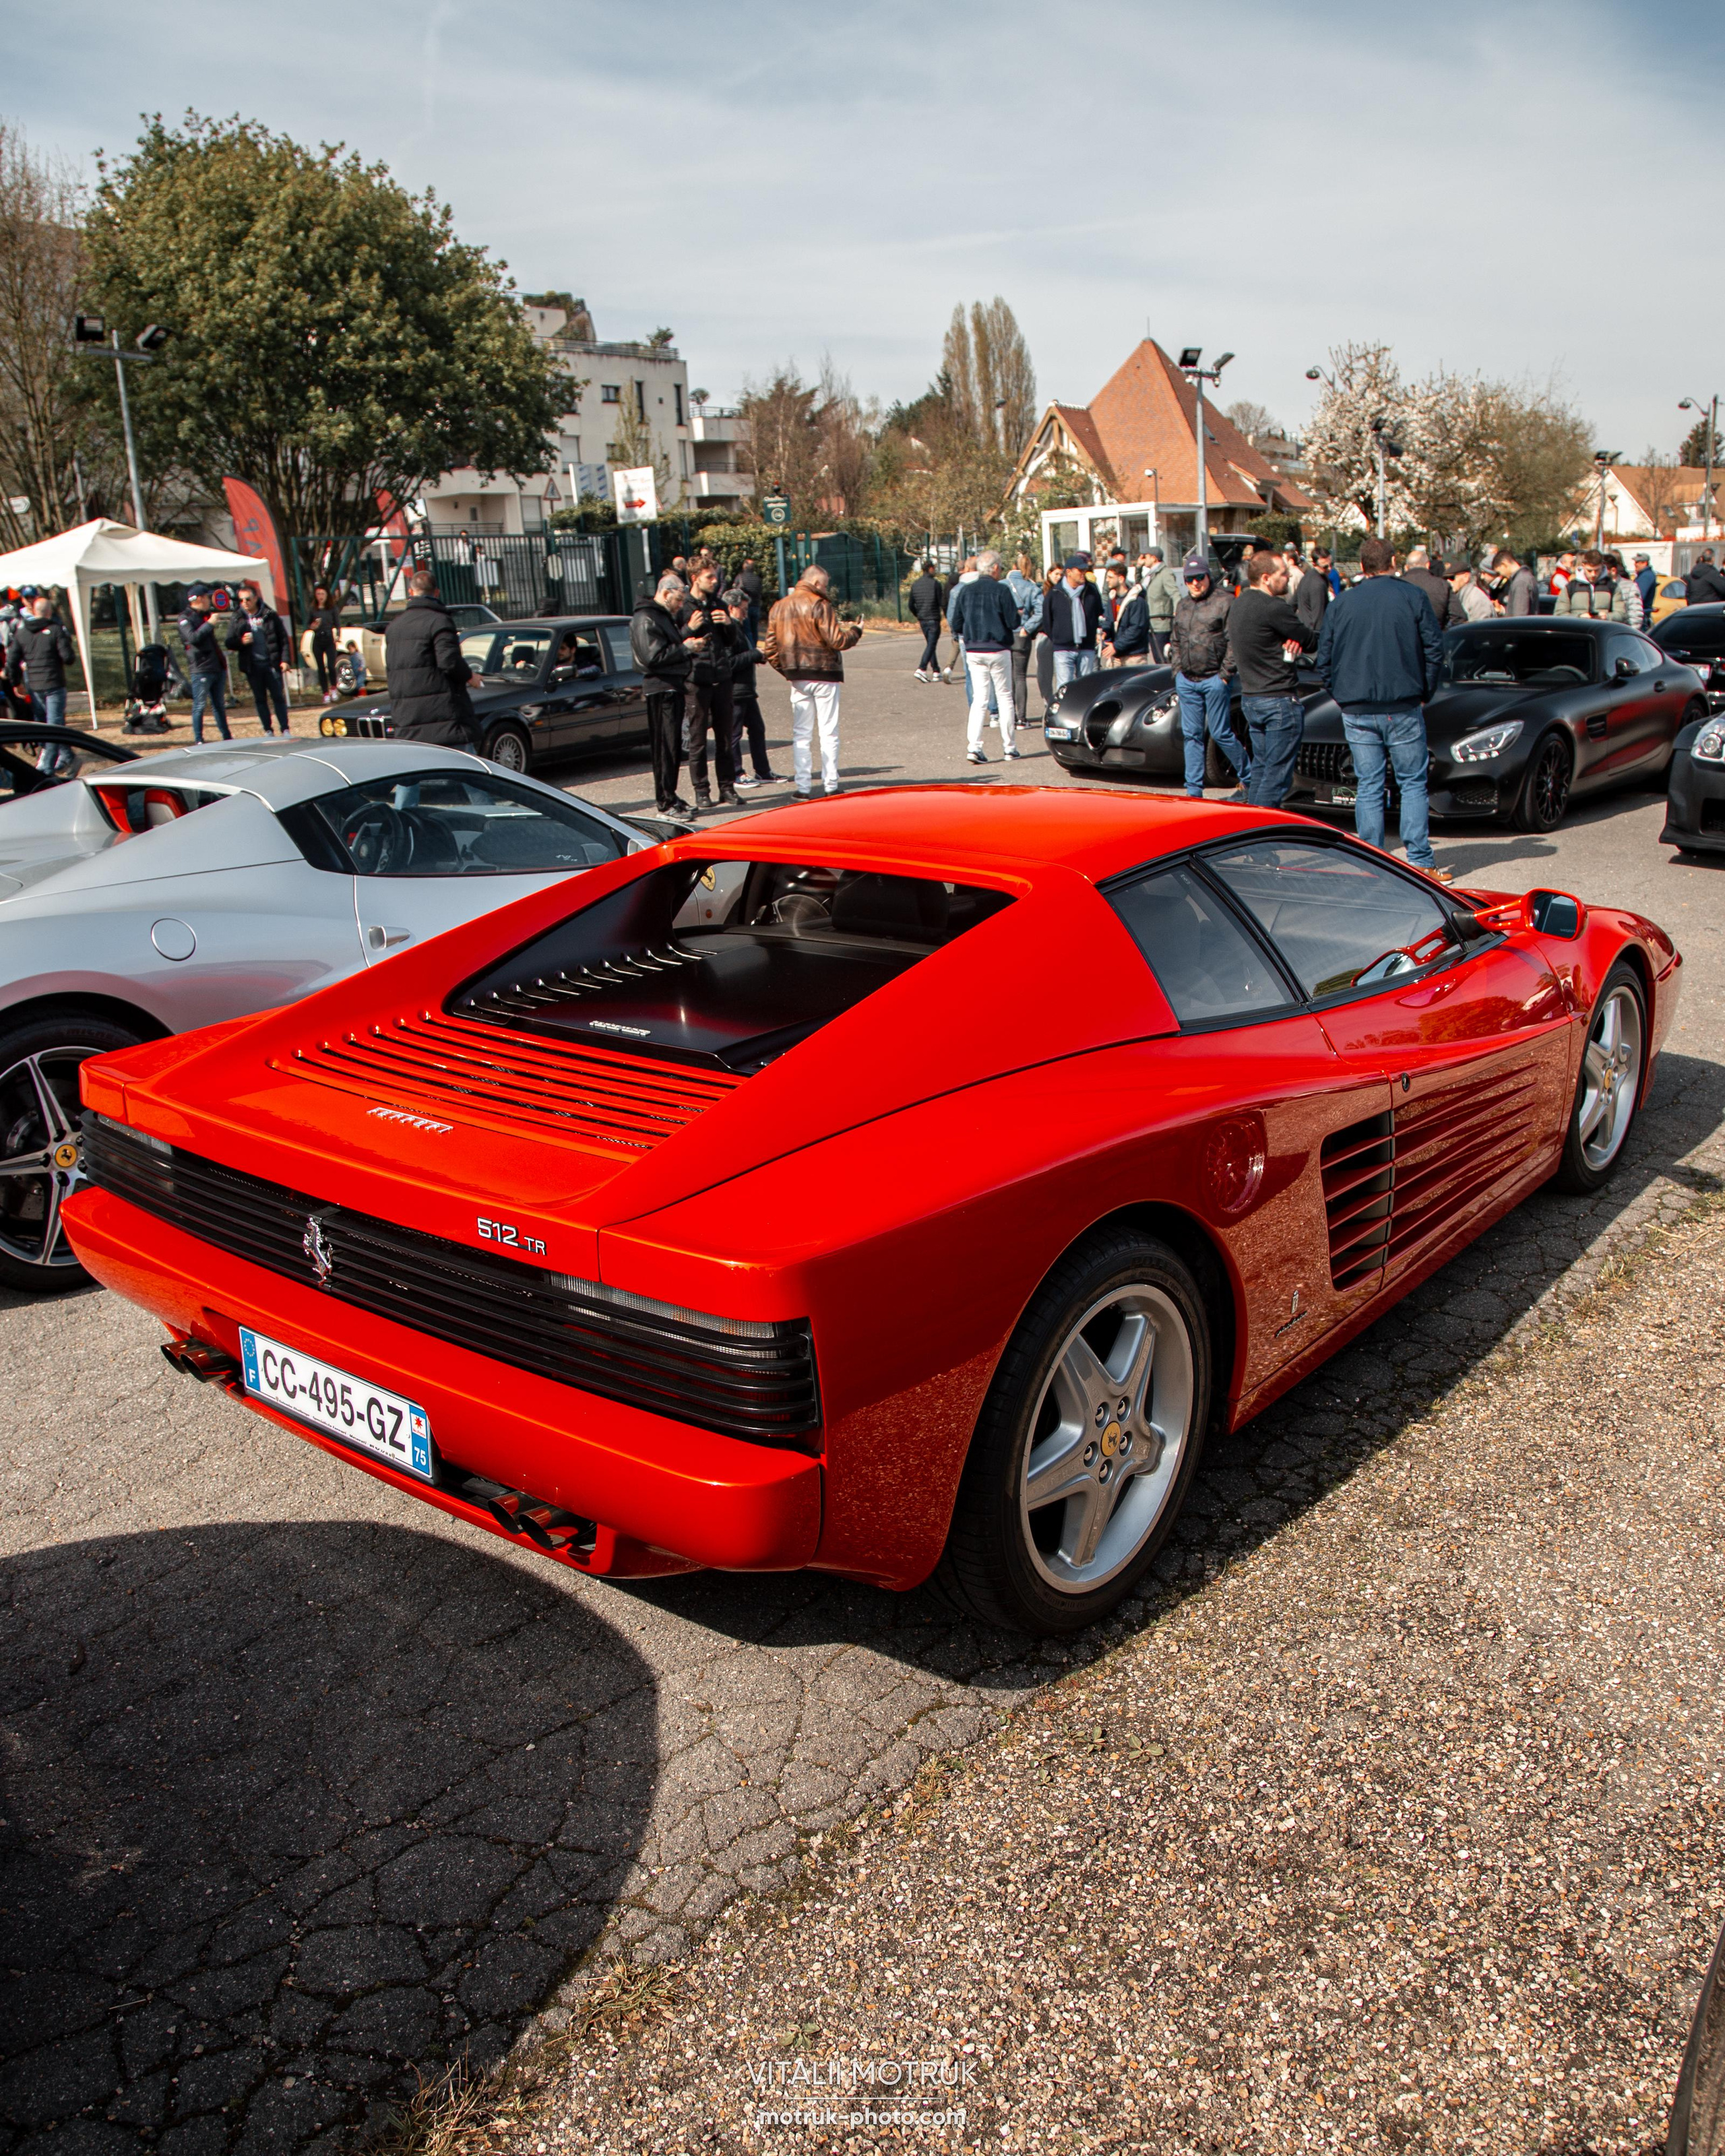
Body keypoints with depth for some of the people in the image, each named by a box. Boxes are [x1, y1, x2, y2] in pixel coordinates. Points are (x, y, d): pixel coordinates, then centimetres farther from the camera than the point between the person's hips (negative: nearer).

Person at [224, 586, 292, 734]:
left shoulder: (270, 616, 1)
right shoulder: (238, 619, 6)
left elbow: (283, 638, 0)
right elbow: (228, 642, 7)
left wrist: (284, 659, -8)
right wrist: (241, 642, -14)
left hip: (271, 664, -2)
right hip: (252, 666, 2)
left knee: (278, 697, 0)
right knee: (260, 700, 8)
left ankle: (285, 729, 4)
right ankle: (268, 731, 14)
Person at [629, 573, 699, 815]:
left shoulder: (663, 616, 20)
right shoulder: (646, 619, -13)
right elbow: (654, 657, -21)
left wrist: (689, 640, 9)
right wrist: (686, 647, -16)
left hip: (673, 687, 10)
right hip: (661, 688, -10)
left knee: (673, 746, 12)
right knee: (667, 746, -9)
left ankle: (667, 795, 19)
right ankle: (666, 803, -7)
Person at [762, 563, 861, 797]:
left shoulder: (779, 607, 8)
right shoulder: (819, 605, -11)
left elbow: (771, 648, 7)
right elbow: (837, 640, -16)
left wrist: (787, 670, 15)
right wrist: (855, 630, 1)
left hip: (797, 678, 5)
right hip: (824, 675, -5)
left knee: (801, 734, 9)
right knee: (828, 732, 2)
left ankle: (803, 787, 5)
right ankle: (831, 786, 3)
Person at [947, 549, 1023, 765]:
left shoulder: (965, 591, 2)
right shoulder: (1001, 590, -10)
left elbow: (956, 626, 4)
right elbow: (1014, 623, -11)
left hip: (973, 651, 3)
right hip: (998, 650, -3)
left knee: (979, 699, 6)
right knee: (1005, 698, 9)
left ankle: (974, 746, -8)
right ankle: (1009, 746, 13)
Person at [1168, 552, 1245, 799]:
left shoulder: (1224, 602, -5)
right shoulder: (1182, 606, 14)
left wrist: (1225, 673, -12)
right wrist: (1177, 671, 11)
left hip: (1214, 680, -6)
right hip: (1186, 681, 6)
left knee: (1220, 733, -3)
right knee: (1191, 735, 6)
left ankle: (1248, 777, 15)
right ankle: (1194, 790, 10)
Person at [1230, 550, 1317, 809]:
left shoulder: (1238, 605, 11)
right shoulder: (1274, 608, -18)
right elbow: (1312, 642, -10)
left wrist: (1289, 640, -5)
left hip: (1249, 698, 9)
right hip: (1280, 701, -9)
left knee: (1260, 770, 17)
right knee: (1277, 777, -4)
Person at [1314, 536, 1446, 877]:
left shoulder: (1341, 604, 5)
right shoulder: (1413, 597, 0)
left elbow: (1324, 659, 6)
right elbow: (1434, 650, -1)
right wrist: (1424, 693, 10)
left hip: (1356, 712, 2)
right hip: (1403, 708, -2)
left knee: (1369, 787, 6)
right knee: (1413, 783, 5)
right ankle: (1420, 862, 3)